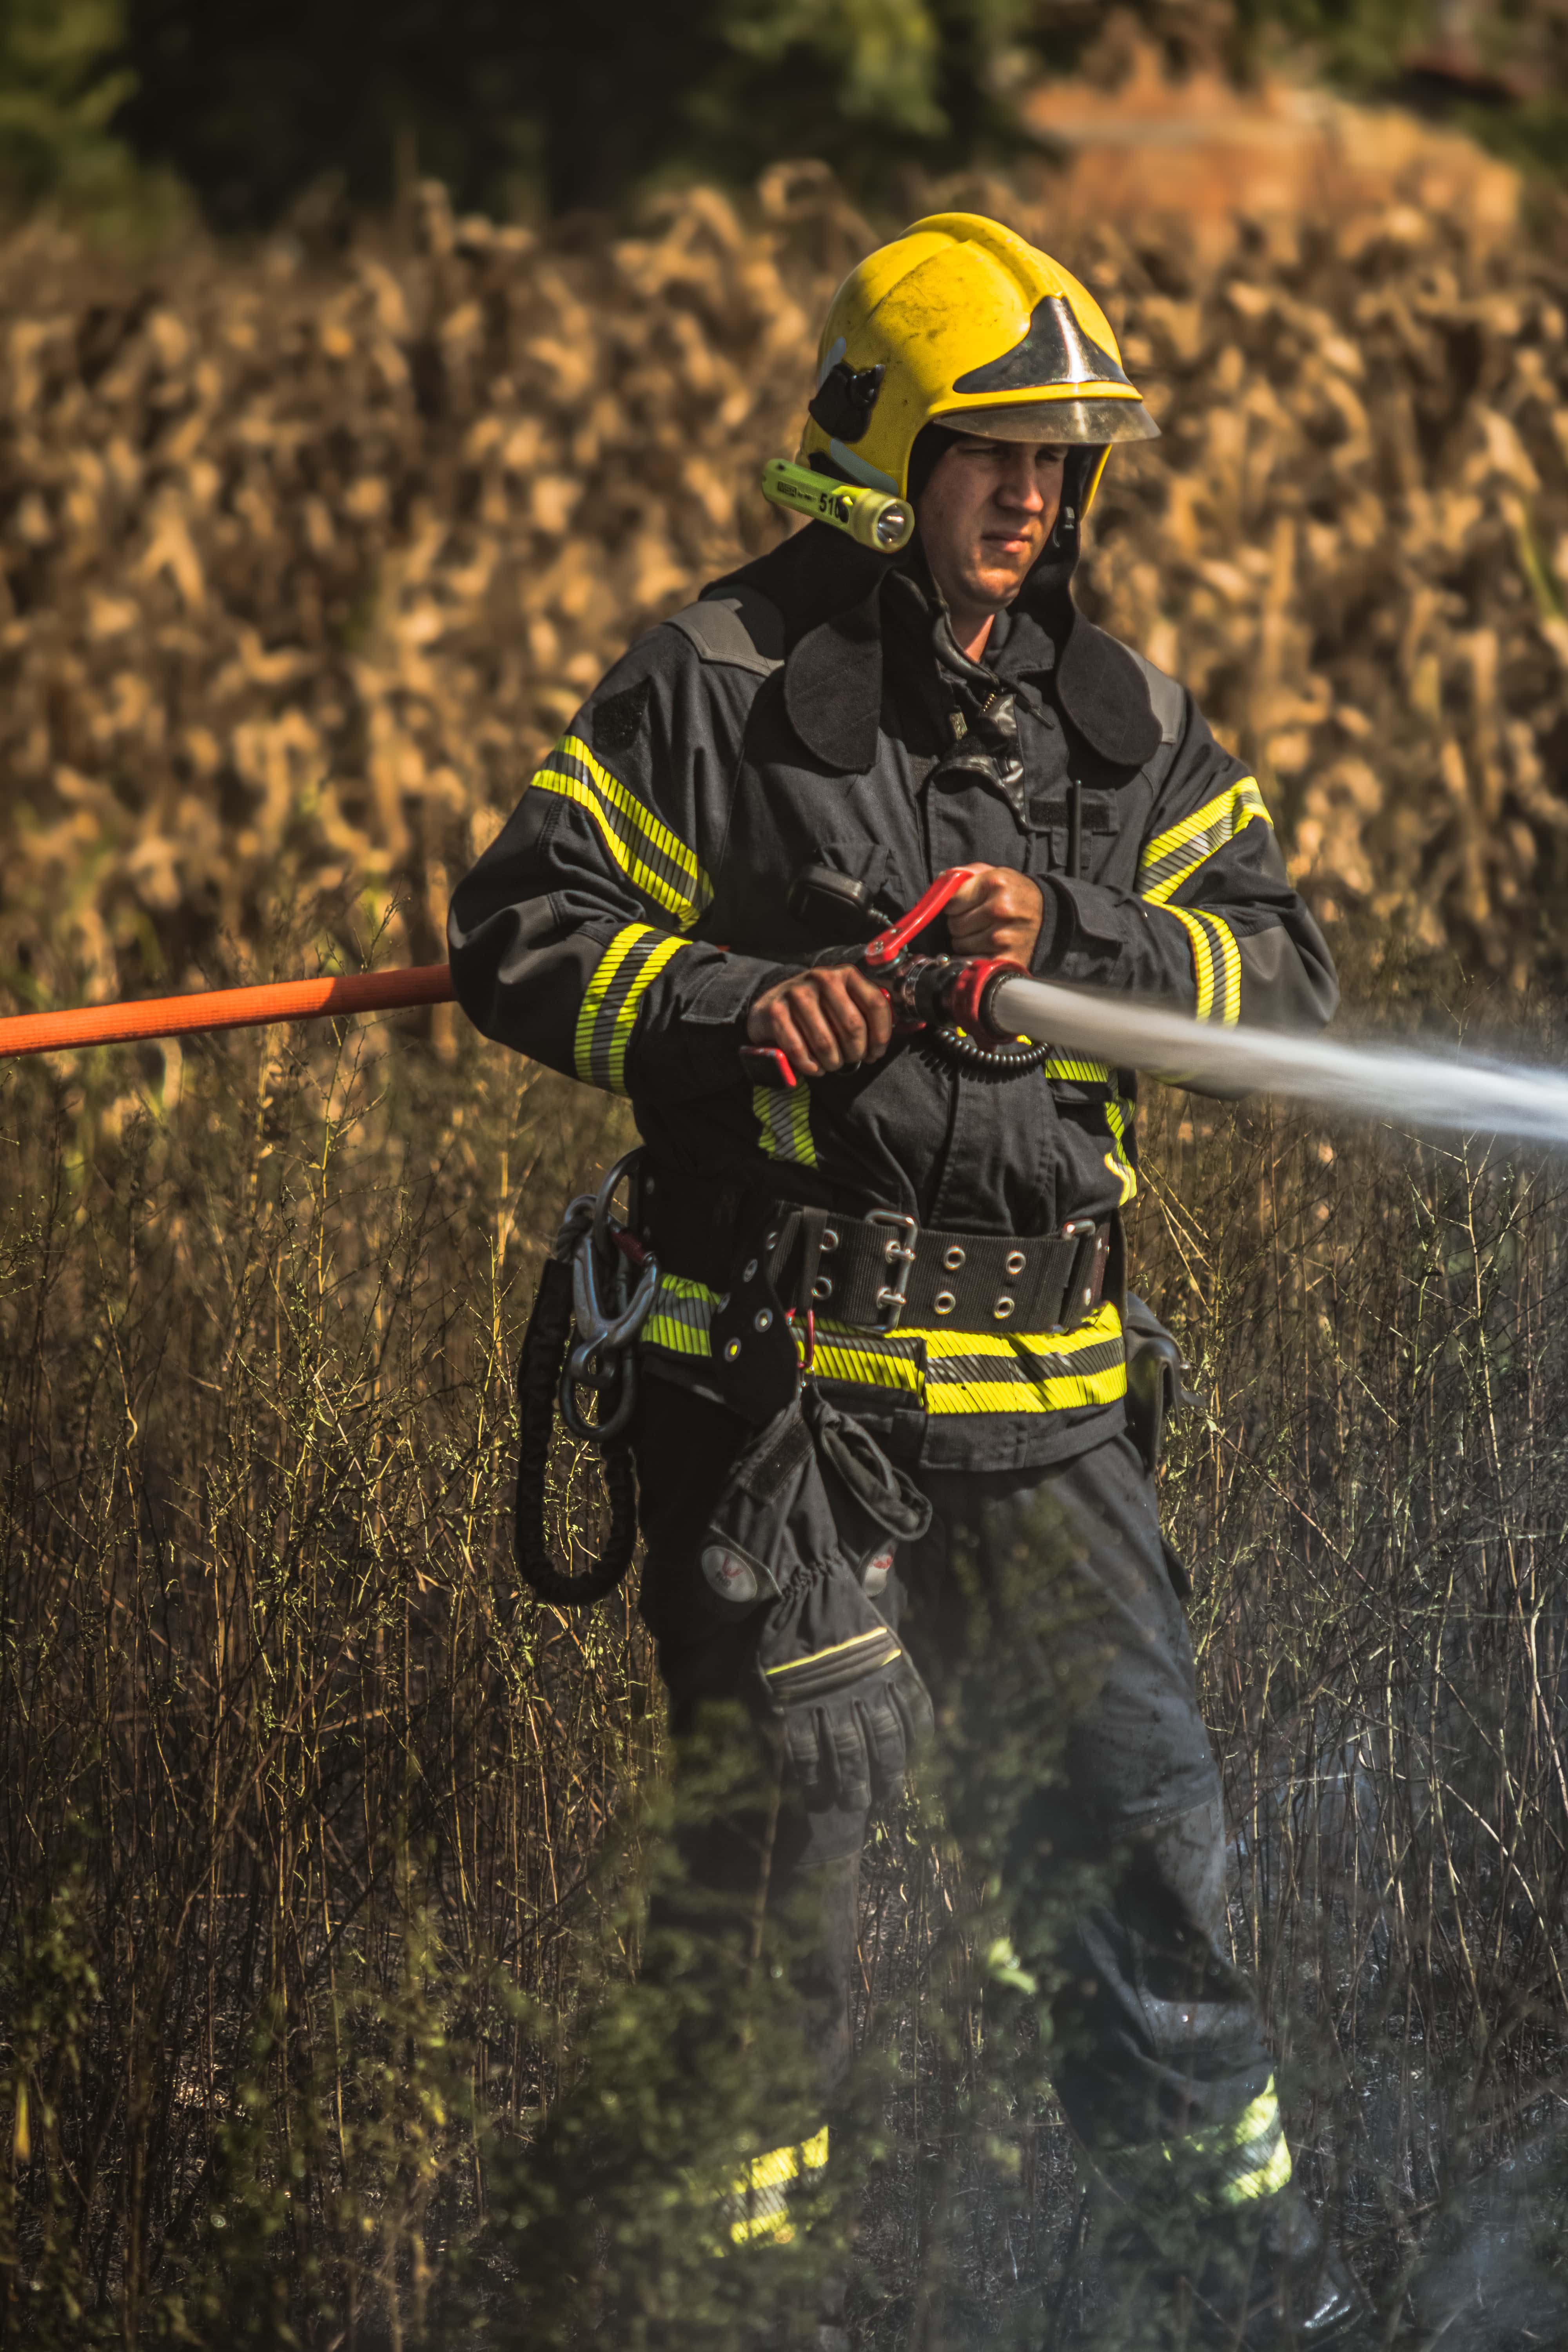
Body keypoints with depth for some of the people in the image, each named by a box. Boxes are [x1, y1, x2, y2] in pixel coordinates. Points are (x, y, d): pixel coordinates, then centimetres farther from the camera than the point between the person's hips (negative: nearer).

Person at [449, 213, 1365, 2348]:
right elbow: (520, 935, -4)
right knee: (786, 1847, 3)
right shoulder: (720, 684, -3)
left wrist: (1070, 947, -13)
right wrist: (734, 1006, -20)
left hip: (1042, 1386, 4)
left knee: (1146, 1806, 7)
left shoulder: (1121, 717, 11)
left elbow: (1285, 964, 5)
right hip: (778, 1369, -4)